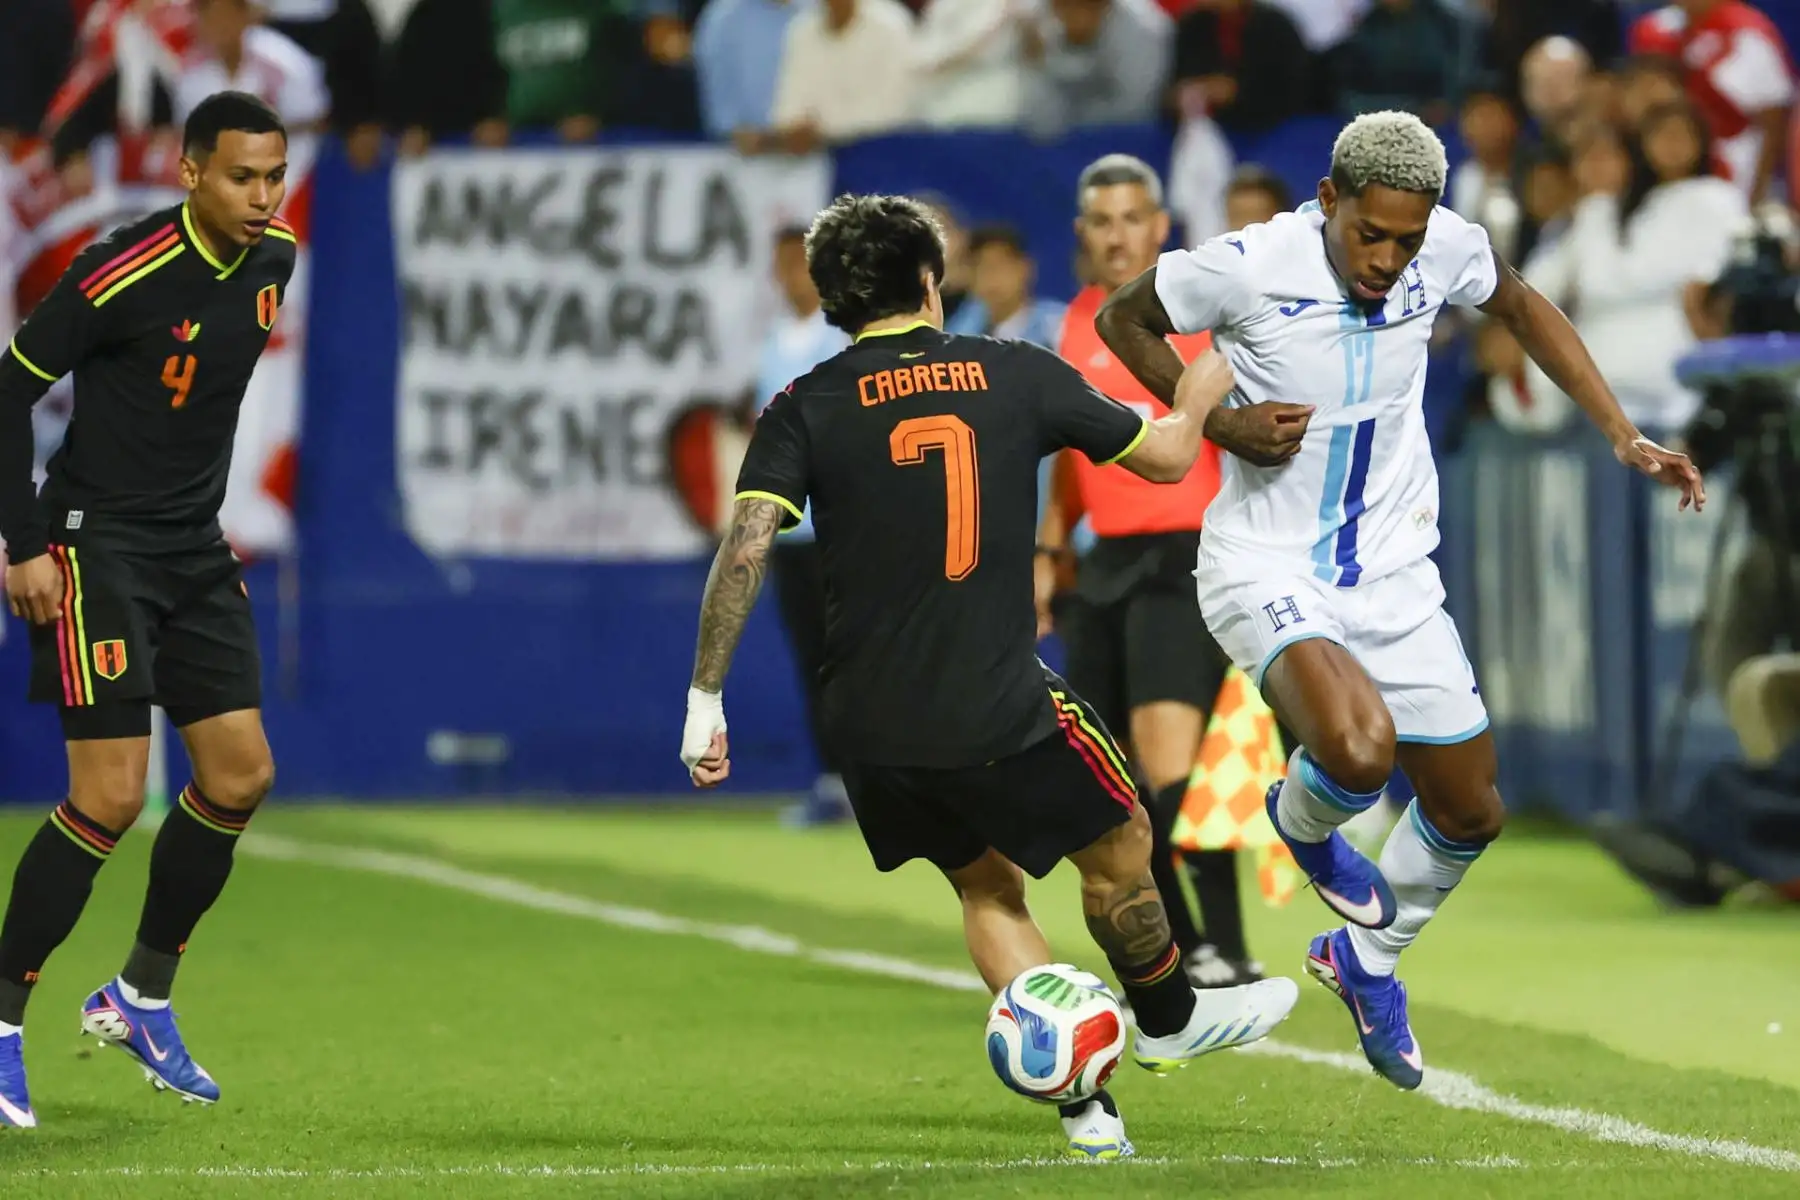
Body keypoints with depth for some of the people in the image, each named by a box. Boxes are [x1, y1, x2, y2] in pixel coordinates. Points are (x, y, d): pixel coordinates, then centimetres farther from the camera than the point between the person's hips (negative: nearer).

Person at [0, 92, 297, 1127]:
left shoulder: (274, 259, 3)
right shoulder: (126, 273, -21)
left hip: (196, 549, 8)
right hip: (101, 546, -8)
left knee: (241, 777, 4)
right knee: (111, 798, -14)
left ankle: (142, 998, 21)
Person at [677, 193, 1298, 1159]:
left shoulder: (807, 408, 0)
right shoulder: (1017, 374, 1)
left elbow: (746, 547, -12)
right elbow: (1166, 458, 12)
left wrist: (705, 701, -7)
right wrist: (1196, 399, 35)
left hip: (871, 729, 3)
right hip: (999, 713, -3)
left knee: (985, 887, 22)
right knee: (1119, 845, 22)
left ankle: (1083, 1100, 14)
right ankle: (1169, 1021, 45)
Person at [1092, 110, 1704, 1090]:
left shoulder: (1445, 248, -9)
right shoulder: (1246, 267, -21)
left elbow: (1521, 308, 14)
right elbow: (1122, 320, -3)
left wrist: (1623, 438, 9)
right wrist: (1217, 422, -15)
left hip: (1393, 577, 5)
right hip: (1266, 568, -5)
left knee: (1467, 809, 10)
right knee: (1358, 750, -32)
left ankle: (1366, 961, 40)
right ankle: (1302, 819, 7)